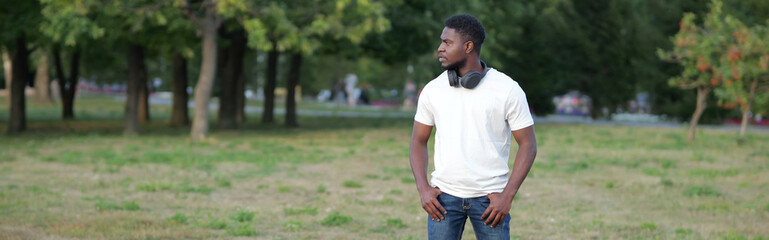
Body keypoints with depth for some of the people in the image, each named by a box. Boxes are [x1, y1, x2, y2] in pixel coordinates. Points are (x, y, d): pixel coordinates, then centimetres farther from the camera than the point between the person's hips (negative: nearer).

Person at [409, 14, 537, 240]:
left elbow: (528, 145, -3)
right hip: (445, 196, 2)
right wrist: (423, 189, -3)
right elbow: (418, 142, 11)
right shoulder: (432, 90, 3)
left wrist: (507, 195, -12)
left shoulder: (508, 89, -5)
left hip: (489, 197, -2)